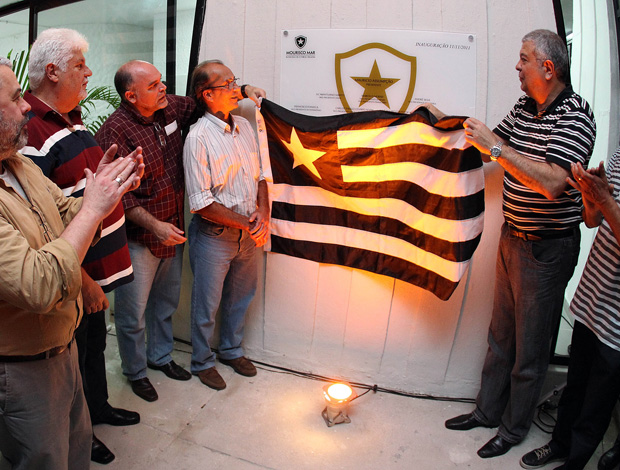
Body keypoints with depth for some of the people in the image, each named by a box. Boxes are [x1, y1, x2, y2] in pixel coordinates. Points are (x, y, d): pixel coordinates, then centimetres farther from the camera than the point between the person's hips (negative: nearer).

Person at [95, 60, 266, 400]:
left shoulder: (170, 107, -1)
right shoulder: (115, 132, -20)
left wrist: (241, 89, 4)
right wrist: (155, 226, -25)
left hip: (173, 230, 7)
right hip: (138, 238, -6)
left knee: (166, 300, 22)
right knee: (132, 312, 9)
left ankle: (160, 356, 45)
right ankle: (135, 372, 34)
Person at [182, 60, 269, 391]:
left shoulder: (244, 126, 3)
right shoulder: (198, 138, -18)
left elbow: (259, 175, 9)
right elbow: (201, 203, -20)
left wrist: (263, 216, -7)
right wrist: (245, 223, -17)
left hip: (248, 234, 7)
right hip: (214, 236, -6)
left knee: (240, 296, 21)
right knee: (207, 304, 11)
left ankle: (232, 351, 44)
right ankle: (202, 362, 34)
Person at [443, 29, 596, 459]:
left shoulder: (574, 113, -17)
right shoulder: (525, 107, 7)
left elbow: (553, 182, -30)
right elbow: (497, 144, 20)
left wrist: (496, 147, -27)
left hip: (548, 249, -7)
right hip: (513, 238, 8)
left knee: (530, 347, 8)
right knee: (501, 334, 19)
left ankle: (515, 428, 29)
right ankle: (488, 410, 36)